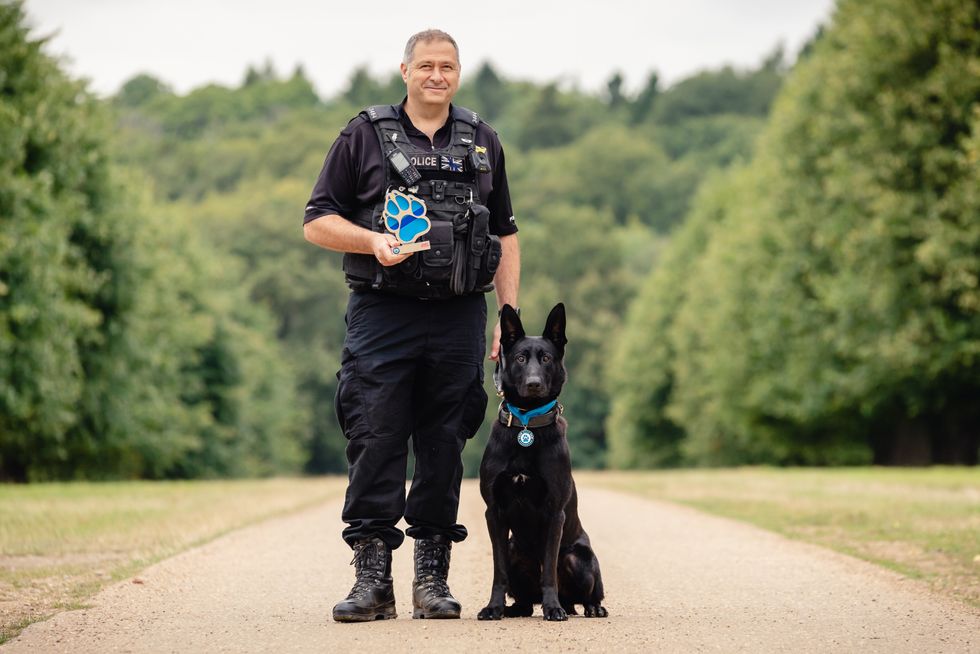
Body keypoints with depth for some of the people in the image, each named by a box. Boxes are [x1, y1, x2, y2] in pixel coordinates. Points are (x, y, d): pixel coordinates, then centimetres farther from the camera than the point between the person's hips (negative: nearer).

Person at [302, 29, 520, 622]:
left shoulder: (483, 144, 15)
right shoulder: (365, 137, 6)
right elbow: (317, 222, 4)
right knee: (374, 442, -6)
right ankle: (372, 579, -2)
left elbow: (506, 238, 17)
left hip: (458, 320, 2)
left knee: (445, 446, 5)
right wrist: (373, 240, -14)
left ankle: (433, 578, 12)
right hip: (382, 313, -2)